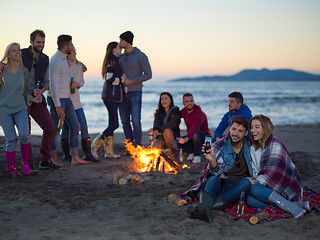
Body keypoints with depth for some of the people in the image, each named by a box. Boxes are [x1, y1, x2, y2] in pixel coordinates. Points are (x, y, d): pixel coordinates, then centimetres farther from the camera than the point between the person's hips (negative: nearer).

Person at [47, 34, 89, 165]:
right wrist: (58, 107, -22)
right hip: (57, 99, -9)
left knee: (75, 126, 8)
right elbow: (53, 85, -21)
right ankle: (53, 158, 12)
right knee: (55, 130, -1)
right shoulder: (55, 61, -18)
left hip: (66, 98, 10)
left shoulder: (63, 58, 11)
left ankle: (75, 157, 12)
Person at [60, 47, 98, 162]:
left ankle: (88, 154, 6)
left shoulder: (79, 65, 8)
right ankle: (67, 155, 11)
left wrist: (77, 84, -5)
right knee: (66, 127, -2)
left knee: (84, 126, 0)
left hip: (75, 100, 5)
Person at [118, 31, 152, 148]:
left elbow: (148, 75, -6)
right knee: (125, 121, 5)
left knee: (135, 121, -10)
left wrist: (132, 81, -14)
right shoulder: (121, 57, 14)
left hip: (135, 92, -6)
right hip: (122, 93, 6)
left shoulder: (141, 56, -3)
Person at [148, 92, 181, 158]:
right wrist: (156, 130, -28)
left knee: (167, 131, -37)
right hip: (161, 136, 2)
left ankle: (172, 153, -17)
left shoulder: (176, 111, -1)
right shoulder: (159, 112, 14)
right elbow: (156, 122, -4)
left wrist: (156, 130, -22)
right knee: (154, 147, -31)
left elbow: (171, 125, -16)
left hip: (173, 136, -2)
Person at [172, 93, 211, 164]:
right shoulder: (183, 111, -1)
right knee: (175, 144, -21)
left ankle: (197, 155, -17)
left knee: (195, 132, -40)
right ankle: (192, 152, 7)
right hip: (190, 137, 5)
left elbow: (195, 128, -42)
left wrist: (187, 138, -59)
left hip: (203, 137, -5)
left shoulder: (200, 113, -24)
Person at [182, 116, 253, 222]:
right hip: (220, 185, -1)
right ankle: (205, 210, -63)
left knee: (246, 182, -30)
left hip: (237, 189, 1)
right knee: (213, 179, -32)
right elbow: (220, 175, -12)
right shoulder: (218, 146, -4)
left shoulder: (250, 148, 2)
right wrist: (213, 161, -30)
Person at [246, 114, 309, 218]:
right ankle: (297, 205, -22)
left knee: (253, 188, -27)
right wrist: (252, 180, -9)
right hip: (271, 187, 7)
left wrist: (256, 182, -19)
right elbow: (256, 172, 11)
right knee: (250, 200, -21)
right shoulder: (254, 148, 13)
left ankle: (291, 207, -28)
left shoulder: (275, 145, -13)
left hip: (288, 188, -7)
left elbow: (274, 173, -20)